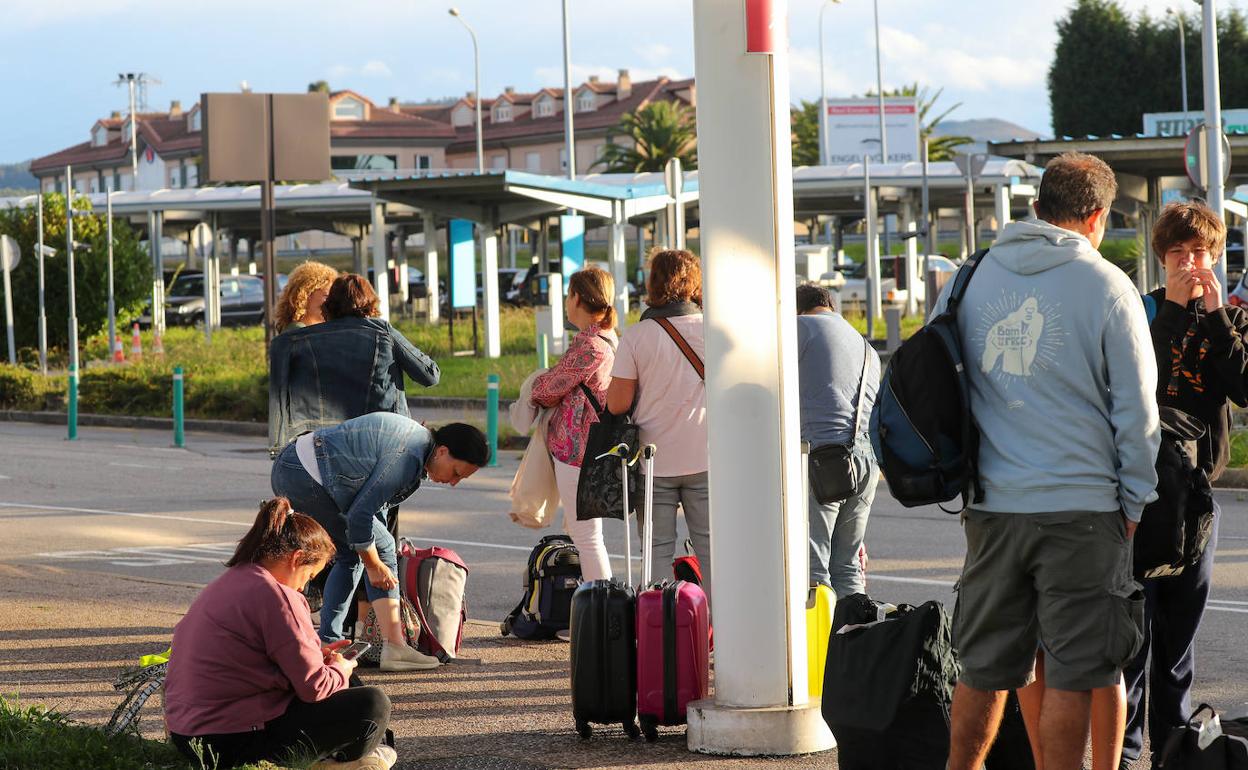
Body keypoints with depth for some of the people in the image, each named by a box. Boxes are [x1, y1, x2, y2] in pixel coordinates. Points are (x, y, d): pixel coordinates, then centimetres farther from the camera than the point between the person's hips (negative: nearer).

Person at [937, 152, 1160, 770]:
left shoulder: (970, 279, 7)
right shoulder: (1105, 286, -5)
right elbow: (1136, 410, -4)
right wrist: (1134, 503, 4)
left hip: (991, 509, 4)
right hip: (1081, 509, -4)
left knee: (984, 667, 12)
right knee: (1070, 673, 1)